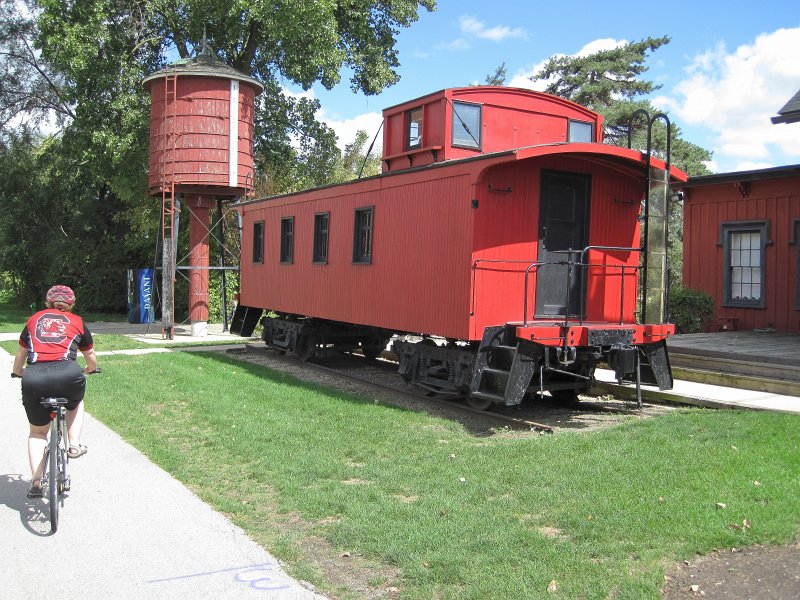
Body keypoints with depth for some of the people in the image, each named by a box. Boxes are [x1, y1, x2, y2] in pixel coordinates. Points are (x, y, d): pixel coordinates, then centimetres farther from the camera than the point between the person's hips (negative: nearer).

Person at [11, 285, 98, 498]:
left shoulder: (34, 320, 24)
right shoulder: (77, 322, 20)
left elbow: (20, 355, 34)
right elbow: (91, 360, 30)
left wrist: (17, 373, 55)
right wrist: (88, 370, 53)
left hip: (34, 378, 1)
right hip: (67, 374, -1)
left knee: (37, 431, 19)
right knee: (76, 403, 35)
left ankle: (36, 481, 8)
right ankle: (74, 444, 19)